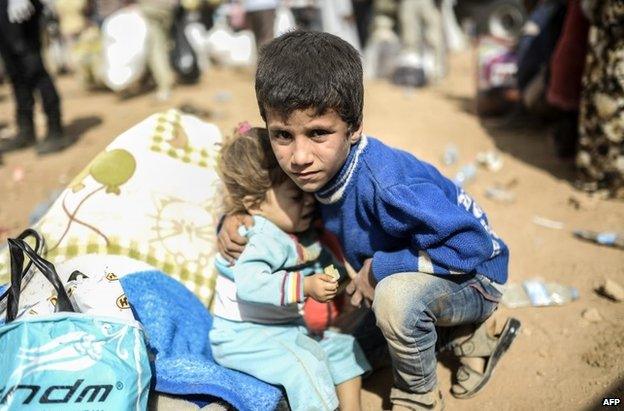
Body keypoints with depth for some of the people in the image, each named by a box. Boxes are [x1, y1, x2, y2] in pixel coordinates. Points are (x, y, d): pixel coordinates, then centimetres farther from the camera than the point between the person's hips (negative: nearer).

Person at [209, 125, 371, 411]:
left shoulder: (302, 233, 3)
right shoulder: (263, 240, -28)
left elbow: (322, 260, 21)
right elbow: (249, 283, -42)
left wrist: (335, 274, 2)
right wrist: (305, 286, -41)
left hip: (287, 328, 10)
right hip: (243, 337, -9)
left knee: (341, 345, 12)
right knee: (305, 364, -26)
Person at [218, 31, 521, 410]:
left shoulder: (386, 185, -38)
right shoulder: (308, 170, -15)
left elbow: (471, 245, -35)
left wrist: (379, 268, -29)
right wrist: (236, 219, -15)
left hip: (471, 275, -8)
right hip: (406, 271, 8)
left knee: (396, 294, -38)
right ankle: (467, 336, 18)